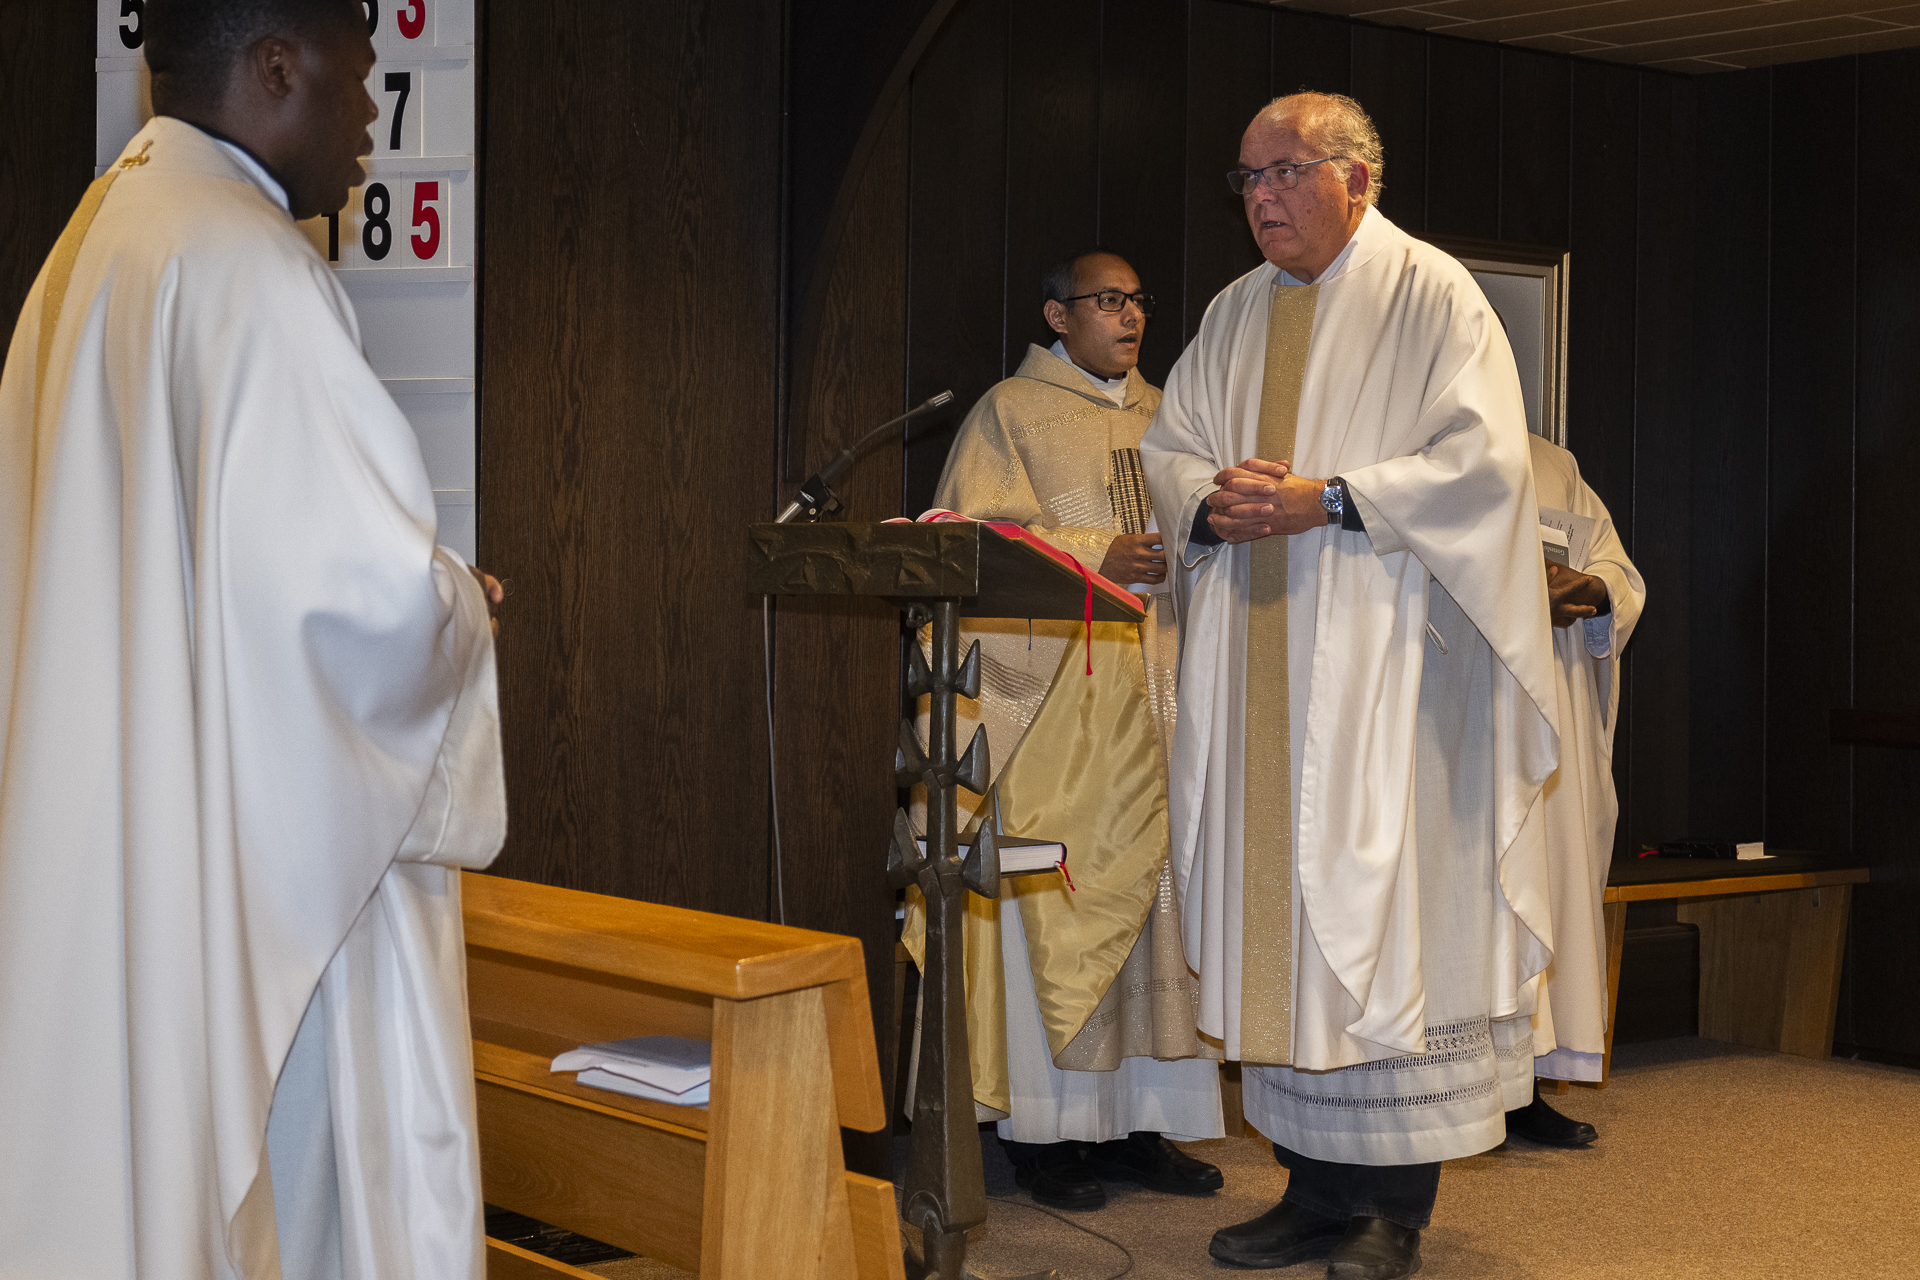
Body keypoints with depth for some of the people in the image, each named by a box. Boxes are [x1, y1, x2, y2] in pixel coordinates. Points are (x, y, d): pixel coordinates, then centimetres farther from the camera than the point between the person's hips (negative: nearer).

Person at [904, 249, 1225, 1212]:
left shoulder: (1161, 417, 20)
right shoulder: (1011, 412, 3)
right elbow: (976, 541, -8)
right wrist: (1101, 556, -16)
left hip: (1155, 689, 5)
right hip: (1054, 691, -5)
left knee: (1151, 893, 2)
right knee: (1055, 899, -6)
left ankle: (1134, 1122, 8)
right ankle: (1044, 1131, 0)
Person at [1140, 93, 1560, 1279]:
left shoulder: (1431, 294, -1)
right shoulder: (1235, 314, 17)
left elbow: (1484, 458, -11)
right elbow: (1169, 448, 18)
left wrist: (1324, 499, -17)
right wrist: (1214, 504, -5)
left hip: (1380, 659, -6)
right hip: (1256, 659, 6)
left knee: (1383, 914, -6)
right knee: (1278, 911, 5)